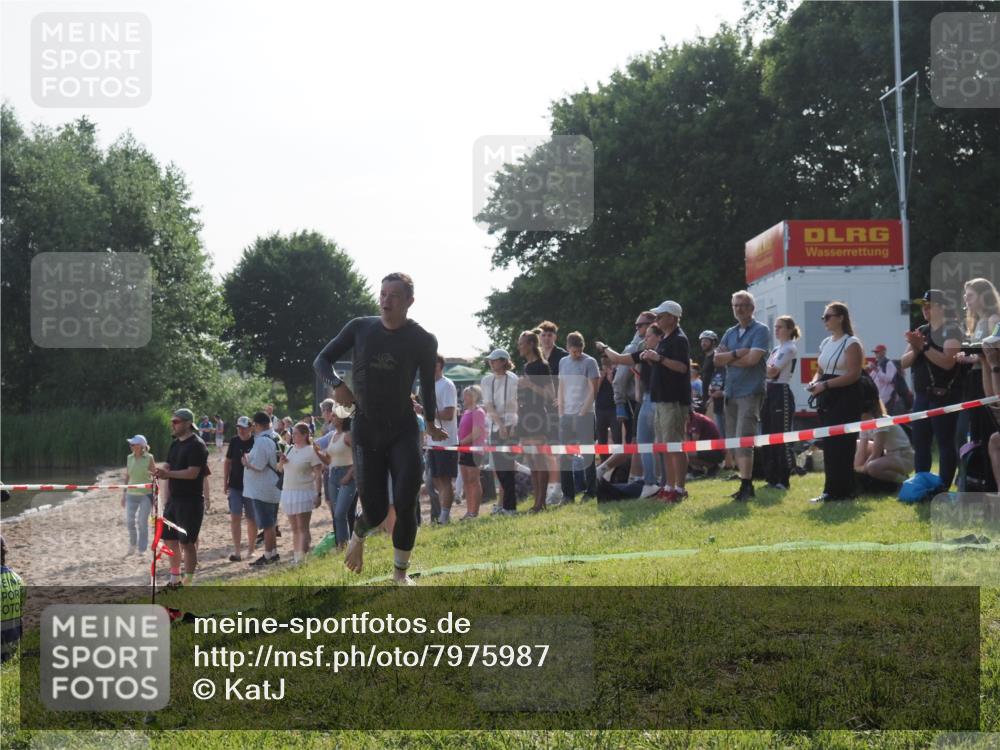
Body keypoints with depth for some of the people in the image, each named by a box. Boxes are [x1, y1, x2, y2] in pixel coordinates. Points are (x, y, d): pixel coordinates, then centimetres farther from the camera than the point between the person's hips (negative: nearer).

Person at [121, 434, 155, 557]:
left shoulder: (149, 458, -7)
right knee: (129, 521, 4)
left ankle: (142, 550, 7)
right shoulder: (129, 458, 5)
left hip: (146, 494, -4)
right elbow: (127, 477, 12)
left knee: (142, 522, -3)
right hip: (131, 494, 4)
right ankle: (132, 547, 24)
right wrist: (124, 494, 11)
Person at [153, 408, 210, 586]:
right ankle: (175, 578, 24)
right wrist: (161, 471, -1)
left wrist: (168, 473, -26)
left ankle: (188, 582, 1)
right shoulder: (175, 444, 14)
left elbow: (193, 473, -21)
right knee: (169, 538, 12)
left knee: (187, 541, -6)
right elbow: (168, 466, 18)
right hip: (174, 498, 9)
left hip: (191, 500, -9)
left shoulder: (196, 445, -13)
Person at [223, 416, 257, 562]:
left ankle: (250, 550, 19)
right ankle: (236, 551, -7)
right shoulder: (234, 442, 3)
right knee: (235, 517, -6)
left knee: (251, 519, 7)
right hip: (235, 486, 2)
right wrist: (225, 483, 8)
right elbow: (227, 462, 10)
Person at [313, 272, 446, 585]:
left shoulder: (423, 340, -4)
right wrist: (337, 384, -16)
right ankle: (358, 537, 38)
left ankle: (400, 571, 7)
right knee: (375, 511, 0)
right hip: (366, 431, 1)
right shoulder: (360, 328, -1)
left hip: (403, 431, -1)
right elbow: (322, 360, 3)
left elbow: (427, 383, 9)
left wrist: (431, 422, 5)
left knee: (405, 505, -12)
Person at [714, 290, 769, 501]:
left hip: (750, 392, -7)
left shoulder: (760, 331, -3)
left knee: (743, 440, -14)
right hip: (731, 392, 7)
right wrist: (738, 353, -11)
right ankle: (746, 482, 15)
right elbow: (717, 359, 4)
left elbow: (752, 359, -15)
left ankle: (745, 486, -13)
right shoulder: (730, 333, 17)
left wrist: (728, 358, -2)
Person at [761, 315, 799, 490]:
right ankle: (772, 477, 15)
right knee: (768, 436, 9)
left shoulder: (790, 349, -9)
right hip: (769, 392, 9)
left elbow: (772, 371, -17)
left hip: (781, 393, -9)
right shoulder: (776, 349, 18)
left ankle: (783, 480, -3)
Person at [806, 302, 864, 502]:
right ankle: (831, 491, 11)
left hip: (845, 399, -8)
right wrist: (814, 382, -2)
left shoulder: (851, 343, -8)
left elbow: (853, 374, -17)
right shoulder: (826, 343, 17)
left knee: (840, 446, -8)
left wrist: (826, 384, -22)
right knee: (828, 446, 7)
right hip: (827, 399, 8)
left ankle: (841, 491, -5)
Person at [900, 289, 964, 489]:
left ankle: (943, 489, -6)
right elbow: (904, 362, 8)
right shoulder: (921, 331, 15)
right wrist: (915, 349, -10)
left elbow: (948, 362, -21)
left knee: (945, 442, -6)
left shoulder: (951, 330, -7)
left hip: (944, 396, -8)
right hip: (922, 395, 8)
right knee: (920, 443, 8)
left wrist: (924, 347, -22)